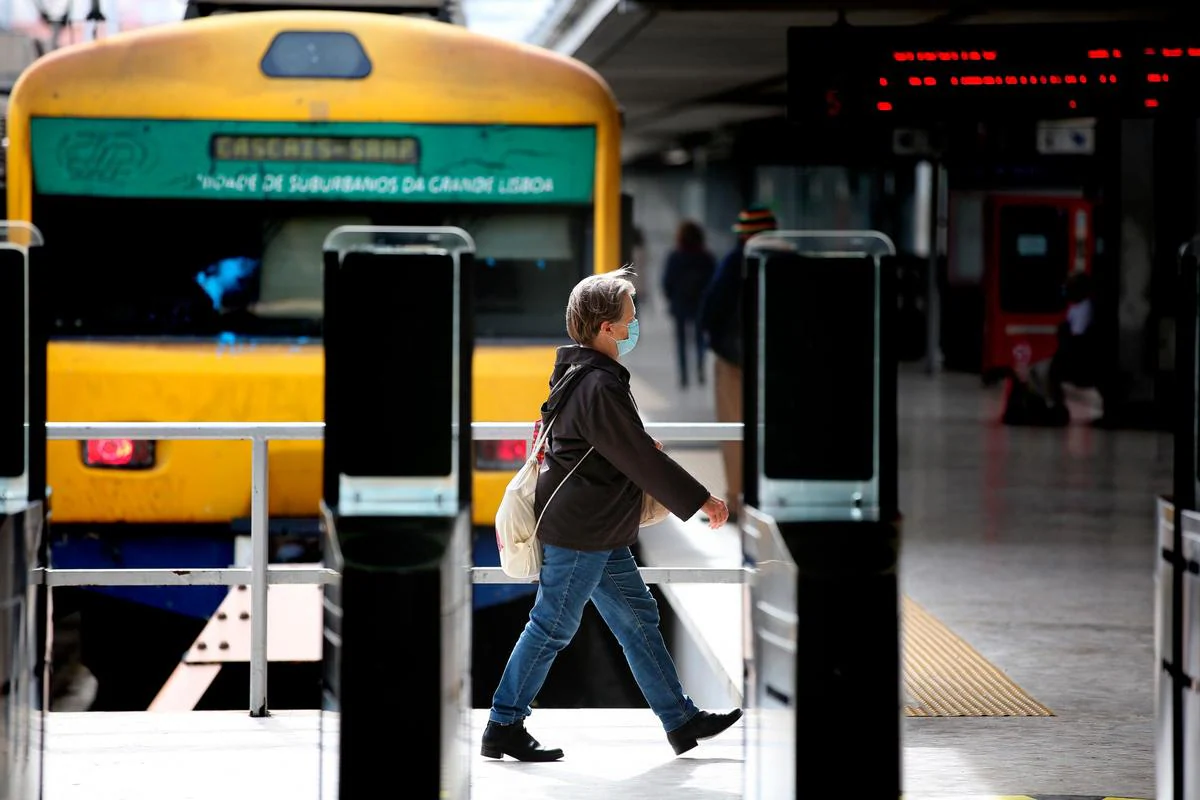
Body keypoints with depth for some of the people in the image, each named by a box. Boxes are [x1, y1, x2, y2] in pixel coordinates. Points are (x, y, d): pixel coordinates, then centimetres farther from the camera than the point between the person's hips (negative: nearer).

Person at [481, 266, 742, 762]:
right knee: (552, 627, -2)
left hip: (601, 534, 11)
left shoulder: (578, 375, 10)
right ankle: (503, 728, 7)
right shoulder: (600, 388, -22)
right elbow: (643, 461, -19)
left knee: (638, 618, 13)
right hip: (578, 534, -11)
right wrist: (701, 502, -11)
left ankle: (681, 721, 18)